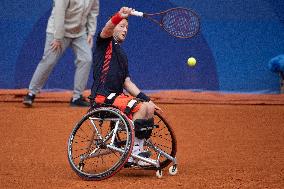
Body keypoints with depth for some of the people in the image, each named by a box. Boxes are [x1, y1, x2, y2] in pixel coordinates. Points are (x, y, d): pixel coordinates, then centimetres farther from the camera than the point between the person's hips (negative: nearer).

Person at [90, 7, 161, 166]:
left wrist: (146, 99, 9)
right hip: (102, 96, -8)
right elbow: (107, 29, -21)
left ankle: (136, 154, -6)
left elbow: (127, 83, 21)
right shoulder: (105, 42, 4)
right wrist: (120, 16, -41)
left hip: (117, 95, 8)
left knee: (150, 107, -4)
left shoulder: (122, 55, 26)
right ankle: (133, 151, -18)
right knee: (140, 107, -22)